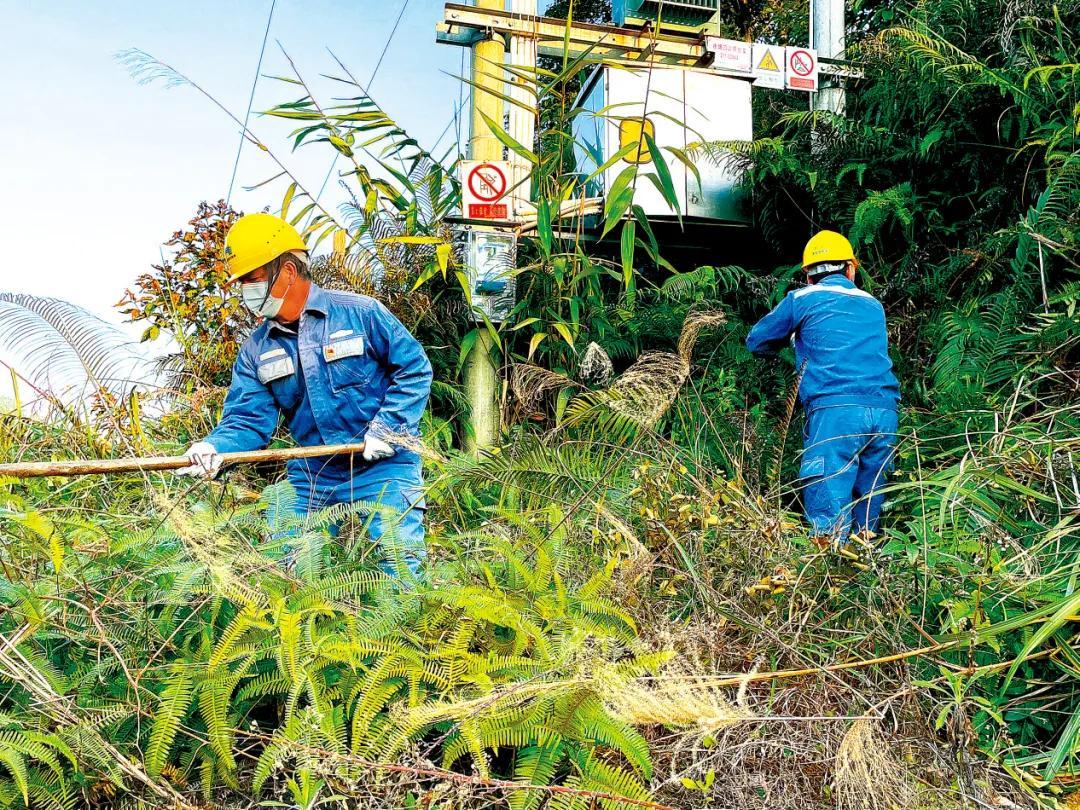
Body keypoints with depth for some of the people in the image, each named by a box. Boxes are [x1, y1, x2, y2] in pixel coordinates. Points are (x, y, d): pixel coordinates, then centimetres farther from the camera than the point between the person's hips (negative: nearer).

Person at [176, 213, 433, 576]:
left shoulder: (360, 313, -6)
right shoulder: (256, 350, 7)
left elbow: (415, 369, -5)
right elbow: (248, 419, 0)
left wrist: (386, 428, -14)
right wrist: (215, 447, -21)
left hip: (382, 467, -4)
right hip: (310, 477, 5)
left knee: (397, 564, -10)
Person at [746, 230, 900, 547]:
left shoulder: (802, 299, 11)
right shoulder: (874, 305, 23)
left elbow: (756, 342, 20)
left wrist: (793, 340, 39)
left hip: (834, 409, -5)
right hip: (884, 411, 5)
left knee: (828, 497, -8)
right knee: (868, 496, 13)